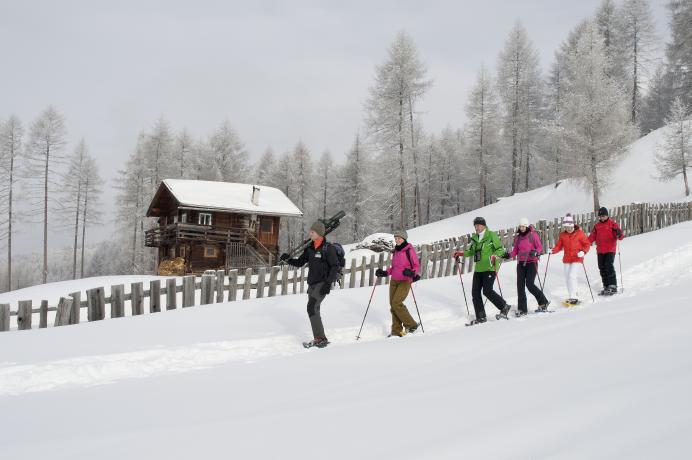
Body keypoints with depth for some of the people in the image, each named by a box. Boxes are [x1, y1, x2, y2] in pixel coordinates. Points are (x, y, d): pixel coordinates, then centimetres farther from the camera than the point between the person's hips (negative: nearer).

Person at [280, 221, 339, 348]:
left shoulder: (328, 248, -11)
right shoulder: (310, 248, 10)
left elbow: (335, 266, -13)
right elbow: (300, 262, 14)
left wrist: (328, 283, -20)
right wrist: (288, 259, -4)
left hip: (323, 284, -8)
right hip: (312, 284, 8)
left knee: (312, 307, -19)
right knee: (314, 310, 10)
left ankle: (320, 338, -15)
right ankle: (320, 338, 19)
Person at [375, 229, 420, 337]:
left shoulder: (409, 250, -8)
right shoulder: (396, 251, 14)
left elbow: (417, 266, -9)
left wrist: (411, 273, -28)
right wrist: (384, 273, 8)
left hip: (405, 281, -7)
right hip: (394, 281, 7)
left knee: (396, 304, -16)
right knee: (393, 305, 0)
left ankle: (411, 325, -1)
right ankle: (397, 331, 4)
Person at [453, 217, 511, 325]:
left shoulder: (491, 235, -4)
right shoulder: (475, 238, 15)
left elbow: (501, 249, -7)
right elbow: (472, 251, 26)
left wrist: (495, 256, -26)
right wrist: (462, 253, 10)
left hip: (489, 268, -7)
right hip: (478, 269, 7)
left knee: (487, 291, -16)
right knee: (475, 292, 2)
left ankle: (504, 307, 5)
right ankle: (480, 317, 9)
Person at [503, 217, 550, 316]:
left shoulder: (533, 235, -1)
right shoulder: (517, 237, 12)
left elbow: (540, 248, -3)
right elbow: (515, 251, 14)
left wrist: (535, 252, -24)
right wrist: (509, 255, -6)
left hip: (531, 262, -5)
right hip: (521, 263, 5)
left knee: (530, 284, -14)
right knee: (520, 285, -3)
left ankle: (543, 302, 6)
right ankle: (522, 309, 2)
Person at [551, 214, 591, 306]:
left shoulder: (579, 233, -7)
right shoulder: (562, 235, 5)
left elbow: (587, 244, -4)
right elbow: (559, 246, 8)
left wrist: (583, 252, -21)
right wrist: (553, 250, -12)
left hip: (577, 259, -6)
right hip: (567, 259, 6)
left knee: (572, 276, -18)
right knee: (567, 278, 6)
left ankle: (573, 297, -14)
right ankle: (573, 296, 19)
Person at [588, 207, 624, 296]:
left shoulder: (612, 224, -1)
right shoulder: (597, 226, 14)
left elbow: (620, 235, -8)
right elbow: (592, 236, 15)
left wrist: (619, 234, -32)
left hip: (610, 250, -5)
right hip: (600, 251, 5)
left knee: (609, 266, -15)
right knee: (602, 268, 5)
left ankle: (613, 287, -11)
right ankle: (606, 287, 13)